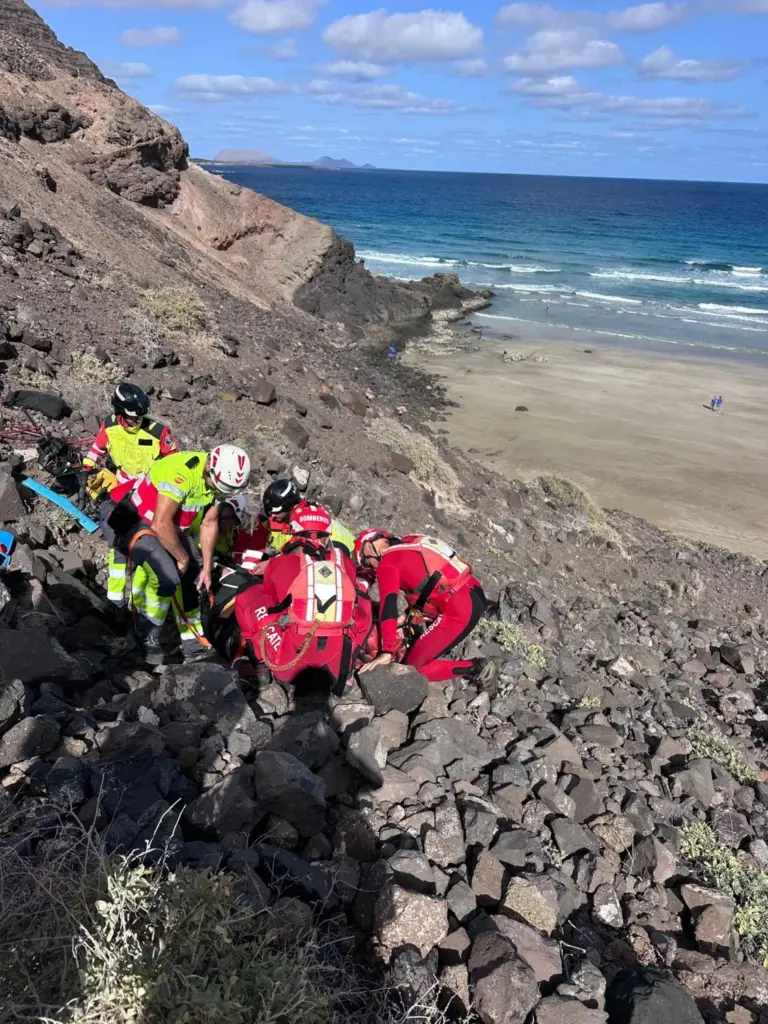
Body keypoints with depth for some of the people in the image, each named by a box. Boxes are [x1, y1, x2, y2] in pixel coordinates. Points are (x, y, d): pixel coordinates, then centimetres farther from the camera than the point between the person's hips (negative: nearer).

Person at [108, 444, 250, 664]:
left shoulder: (218, 478, -9)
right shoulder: (182, 472, -34)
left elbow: (209, 524, 2)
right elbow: (161, 524, -34)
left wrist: (207, 567, 3)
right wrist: (182, 558, -20)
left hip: (171, 527, 8)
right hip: (138, 522, -8)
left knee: (191, 578, 6)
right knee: (167, 577, -24)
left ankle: (193, 643, 20)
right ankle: (148, 639, -2)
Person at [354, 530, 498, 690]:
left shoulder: (387, 565, -5)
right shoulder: (411, 545, 17)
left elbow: (388, 606, -15)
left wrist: (387, 652, -16)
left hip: (460, 611, -9)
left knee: (413, 666, 2)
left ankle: (477, 668, -1)